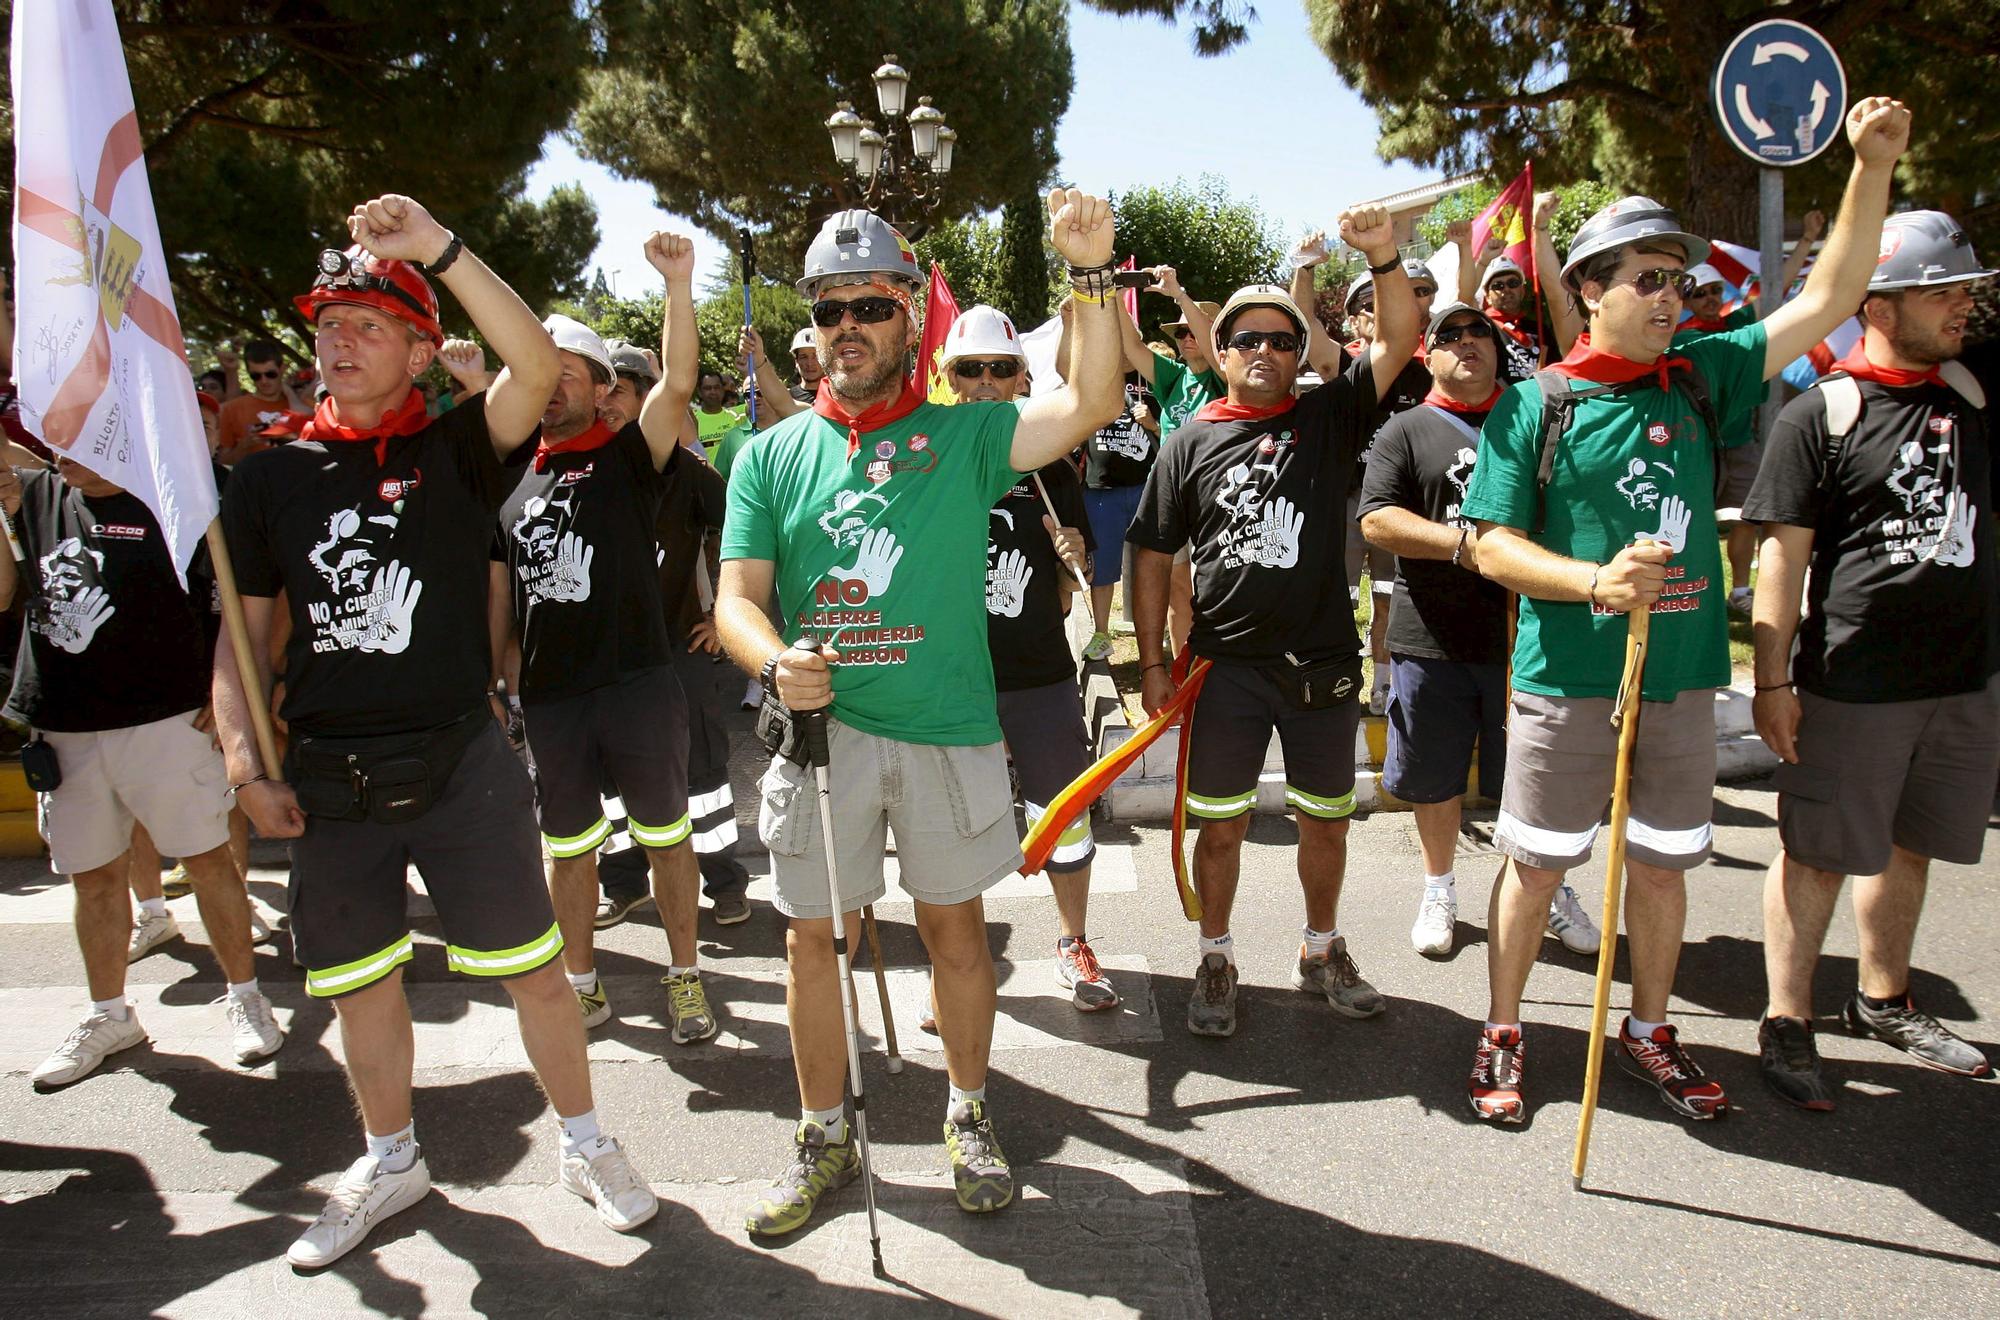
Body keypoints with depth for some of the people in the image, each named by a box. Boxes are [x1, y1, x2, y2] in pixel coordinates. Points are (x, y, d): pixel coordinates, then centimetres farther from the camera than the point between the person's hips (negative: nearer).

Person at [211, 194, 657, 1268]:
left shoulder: (457, 450, -2)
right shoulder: (270, 477, 7)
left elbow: (537, 366, -21)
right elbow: (243, 630, 9)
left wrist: (438, 247, -27)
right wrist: (246, 766, -1)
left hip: (460, 766, -3)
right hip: (328, 778, 3)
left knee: (532, 969, 4)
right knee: (359, 983, 15)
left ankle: (583, 1144, 26)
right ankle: (390, 1162, 38)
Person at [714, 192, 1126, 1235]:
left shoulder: (961, 435, 2)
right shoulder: (770, 456, 6)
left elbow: (1090, 406, -12)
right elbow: (736, 595, 1)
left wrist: (1090, 272, -23)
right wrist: (774, 662, -20)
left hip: (947, 728, -1)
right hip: (819, 725, 1)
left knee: (955, 924, 11)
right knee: (810, 936, 8)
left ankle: (968, 1119, 32)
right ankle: (824, 1140, 28)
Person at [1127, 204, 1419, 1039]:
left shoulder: (1330, 416, 4)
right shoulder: (1192, 441, 2)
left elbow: (1398, 344, -8)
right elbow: (1152, 556, 3)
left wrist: (1384, 259, -24)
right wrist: (1152, 664, -1)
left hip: (1323, 662, 1)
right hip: (1224, 665, -1)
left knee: (1325, 818, 14)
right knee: (1221, 824, 7)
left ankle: (1323, 951, 35)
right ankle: (1215, 961, 26)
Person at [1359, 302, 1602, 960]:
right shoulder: (1405, 431, 3)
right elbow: (1376, 519, -9)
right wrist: (1464, 544, -19)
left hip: (1523, 631, 1)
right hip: (1432, 639, -1)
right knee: (1435, 780, 11)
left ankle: (1552, 893, 30)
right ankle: (1439, 891, 31)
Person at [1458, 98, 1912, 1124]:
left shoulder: (1701, 380, 6)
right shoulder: (1535, 406, -5)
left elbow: (1828, 300, 7)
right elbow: (1493, 544, -8)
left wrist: (1873, 166, -1)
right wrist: (1596, 581, -22)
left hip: (1683, 674, 4)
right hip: (1567, 679, -4)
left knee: (1663, 864, 15)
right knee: (1535, 865, 5)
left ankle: (1647, 1032, 34)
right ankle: (1501, 1035, 23)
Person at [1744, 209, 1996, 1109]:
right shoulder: (1821, 414, -8)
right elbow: (1783, 556, -9)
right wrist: (1772, 681, -12)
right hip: (1852, 685, -6)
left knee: (1907, 846, 18)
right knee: (1817, 854, 2)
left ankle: (1882, 1001, 35)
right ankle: (1785, 1025, 15)